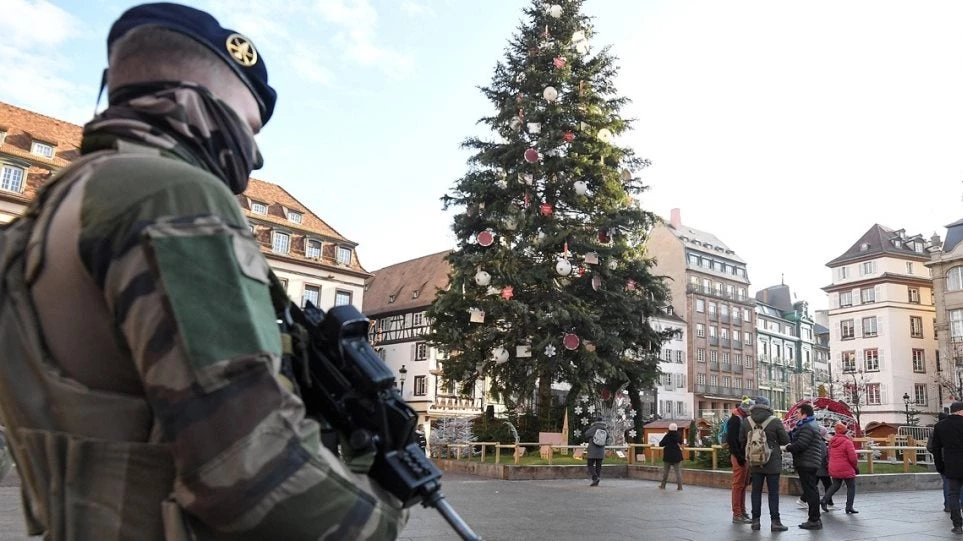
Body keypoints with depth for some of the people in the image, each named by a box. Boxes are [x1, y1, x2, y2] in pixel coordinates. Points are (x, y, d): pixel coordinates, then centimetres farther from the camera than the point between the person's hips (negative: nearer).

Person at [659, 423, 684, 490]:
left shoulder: (667, 436, -13)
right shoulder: (678, 436, -5)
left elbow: (661, 444, -8)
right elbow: (681, 443, 12)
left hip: (668, 457, -1)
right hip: (677, 456, 1)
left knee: (665, 471, 12)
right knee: (678, 471, 4)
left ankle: (663, 485, 19)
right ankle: (680, 486, -2)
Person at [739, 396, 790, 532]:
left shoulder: (747, 422, -2)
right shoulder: (775, 421, -13)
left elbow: (742, 441, 7)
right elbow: (785, 440, -5)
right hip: (772, 463, -3)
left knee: (756, 491, 10)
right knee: (773, 492, 4)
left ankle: (756, 520, 13)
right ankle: (775, 522, 5)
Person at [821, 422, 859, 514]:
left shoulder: (832, 442, 4)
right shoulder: (847, 442, -16)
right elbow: (852, 457, -16)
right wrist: (856, 467, 0)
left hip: (834, 469, 6)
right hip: (846, 469, -6)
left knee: (835, 485, 17)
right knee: (851, 487, 8)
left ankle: (824, 500, 5)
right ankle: (849, 507, 6)